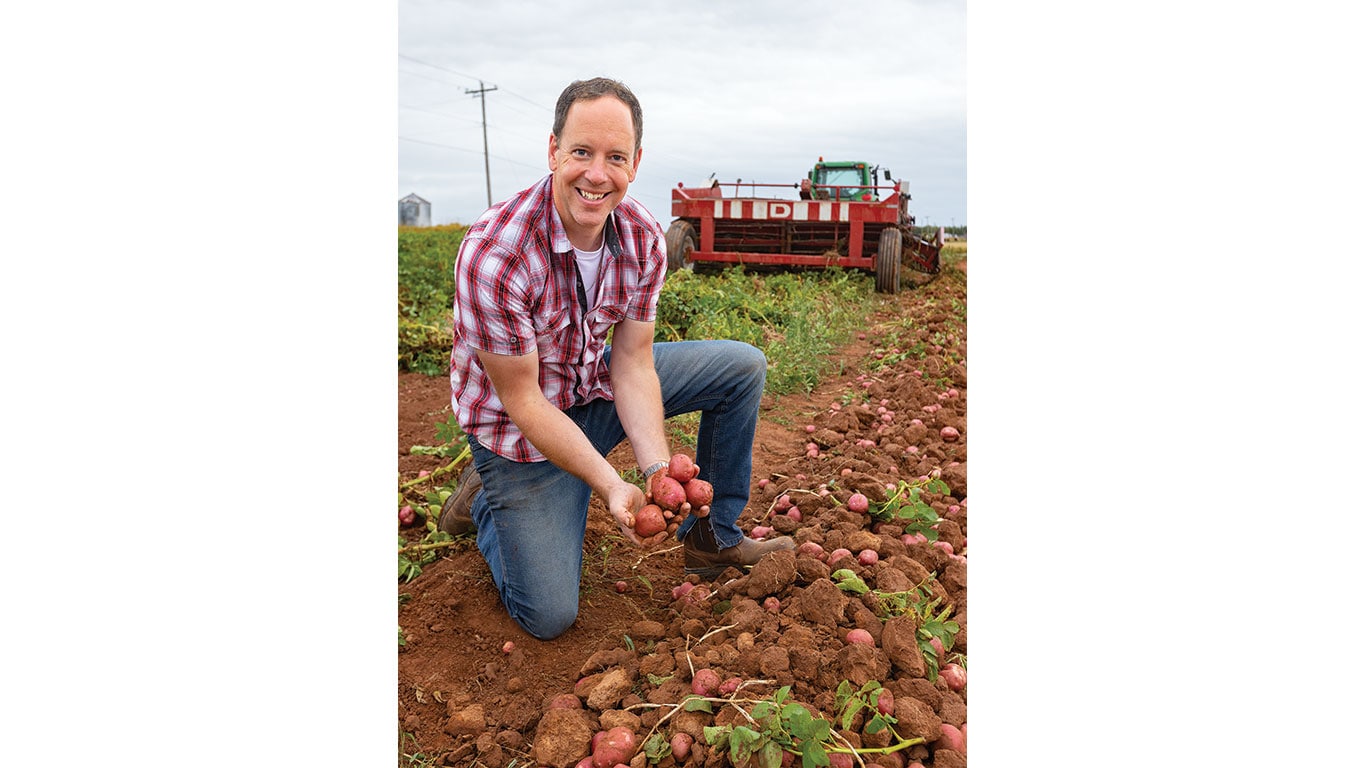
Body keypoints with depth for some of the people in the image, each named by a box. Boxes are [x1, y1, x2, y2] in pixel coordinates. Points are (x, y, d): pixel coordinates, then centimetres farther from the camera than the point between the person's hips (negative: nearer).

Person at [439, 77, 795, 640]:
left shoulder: (644, 238, -14)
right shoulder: (494, 254, -32)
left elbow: (633, 365, -11)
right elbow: (524, 402, -25)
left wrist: (658, 472, -24)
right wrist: (613, 486, -30)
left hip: (597, 383, 6)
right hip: (520, 425, -5)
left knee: (742, 366, -2)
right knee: (549, 617, -7)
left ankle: (713, 536, 9)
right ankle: (486, 501, 21)